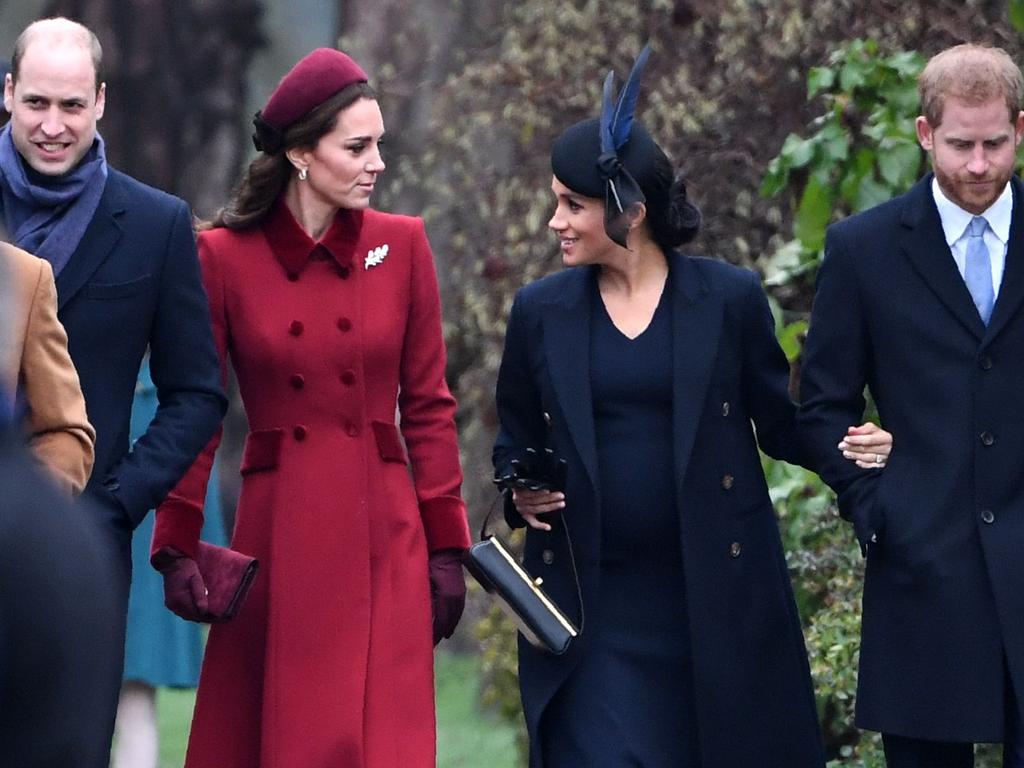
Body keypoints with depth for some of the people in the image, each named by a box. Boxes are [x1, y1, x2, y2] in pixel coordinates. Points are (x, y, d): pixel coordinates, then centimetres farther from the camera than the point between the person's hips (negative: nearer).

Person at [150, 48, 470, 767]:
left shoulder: (402, 245, 3)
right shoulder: (225, 256, -1)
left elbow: (428, 405, 6)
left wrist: (446, 546, 3)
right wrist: (177, 548, -2)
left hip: (382, 543, 1)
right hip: (279, 539, -1)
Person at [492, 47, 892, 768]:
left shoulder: (729, 298, 0)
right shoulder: (541, 311, 6)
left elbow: (780, 423, 6)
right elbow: (515, 447, 16)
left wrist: (853, 445, -13)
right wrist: (523, 496, -5)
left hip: (718, 596, -1)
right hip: (593, 604, 1)